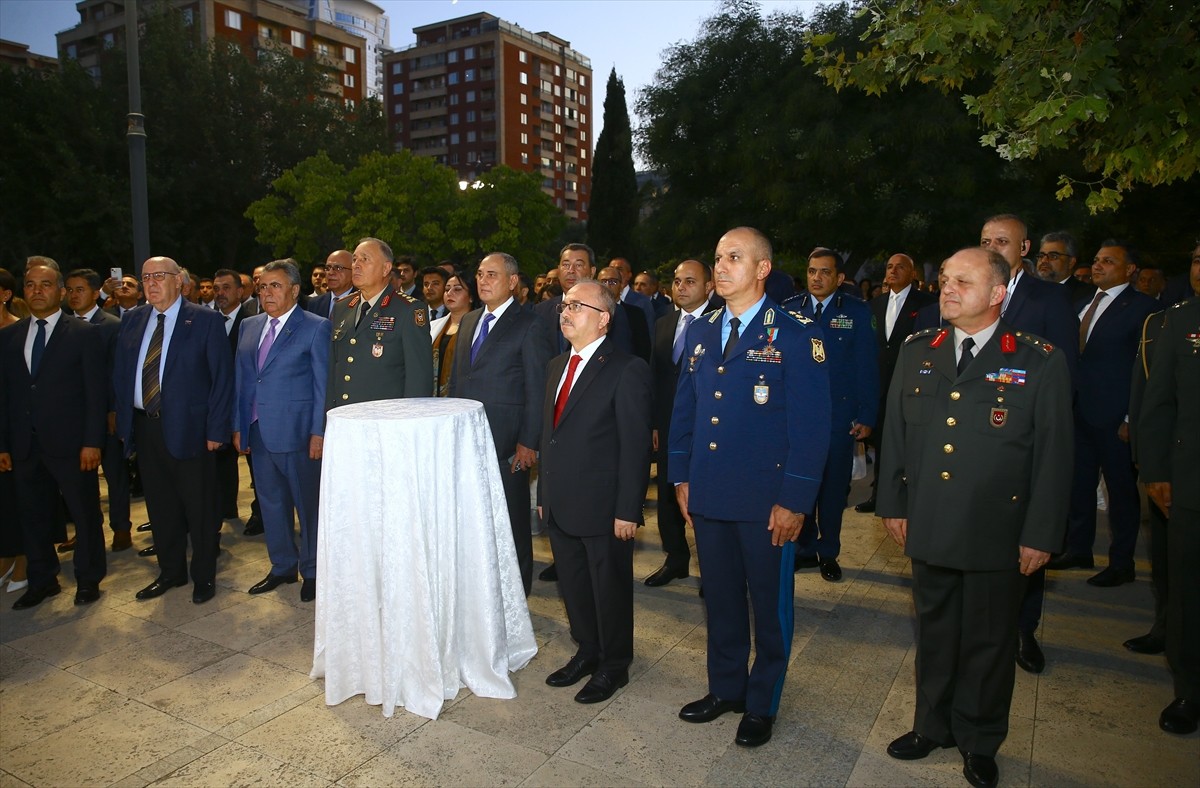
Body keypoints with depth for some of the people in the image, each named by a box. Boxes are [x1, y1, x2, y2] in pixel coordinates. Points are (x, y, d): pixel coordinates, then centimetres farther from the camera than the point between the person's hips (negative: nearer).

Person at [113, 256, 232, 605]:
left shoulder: (206, 320, -6)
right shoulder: (132, 321, 10)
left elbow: (222, 377, -8)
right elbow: (119, 374, 15)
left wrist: (216, 429, -12)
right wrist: (123, 422, 5)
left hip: (188, 428, -5)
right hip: (144, 427, 5)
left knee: (199, 508, 5)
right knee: (160, 507, 15)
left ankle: (204, 576, 21)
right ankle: (171, 571, 32)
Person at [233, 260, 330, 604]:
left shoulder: (316, 327, -6)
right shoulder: (249, 327, 12)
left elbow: (323, 384, -8)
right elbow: (240, 379, 13)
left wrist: (319, 431, -12)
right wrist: (238, 426, 9)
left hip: (296, 431, -6)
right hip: (258, 431, 6)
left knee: (308, 503, 5)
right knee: (271, 503, 15)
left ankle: (311, 571, 20)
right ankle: (282, 567, 31)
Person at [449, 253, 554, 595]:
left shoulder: (529, 327, -8)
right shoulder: (469, 321, 14)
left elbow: (538, 391, -10)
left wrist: (528, 443, -15)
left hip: (506, 445, -6)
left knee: (511, 523, 7)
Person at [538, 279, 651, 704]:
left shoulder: (627, 370, -13)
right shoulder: (557, 366, 12)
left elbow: (635, 445, -15)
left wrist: (628, 510, -17)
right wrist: (544, 494, 13)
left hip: (603, 508, -7)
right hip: (560, 505, 7)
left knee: (610, 588, 10)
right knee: (573, 586, 19)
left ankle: (613, 666, 30)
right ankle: (587, 651, 40)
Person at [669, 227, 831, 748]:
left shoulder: (797, 336, -9)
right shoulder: (699, 334, 8)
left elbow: (811, 425, -12)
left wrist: (794, 500, -15)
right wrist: (680, 477, 9)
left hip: (766, 500, -5)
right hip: (708, 495, 5)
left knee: (769, 604, 12)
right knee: (720, 599, 18)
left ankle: (762, 704, 31)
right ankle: (725, 688, 37)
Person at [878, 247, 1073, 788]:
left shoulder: (1041, 363, -7)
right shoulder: (917, 352, 3)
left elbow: (1052, 454, -6)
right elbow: (895, 433, 7)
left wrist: (1040, 534, -7)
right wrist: (892, 503, 5)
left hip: (998, 535, -3)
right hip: (928, 528, 3)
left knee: (989, 641, 13)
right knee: (934, 632, 18)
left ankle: (979, 742, 34)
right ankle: (932, 725, 38)